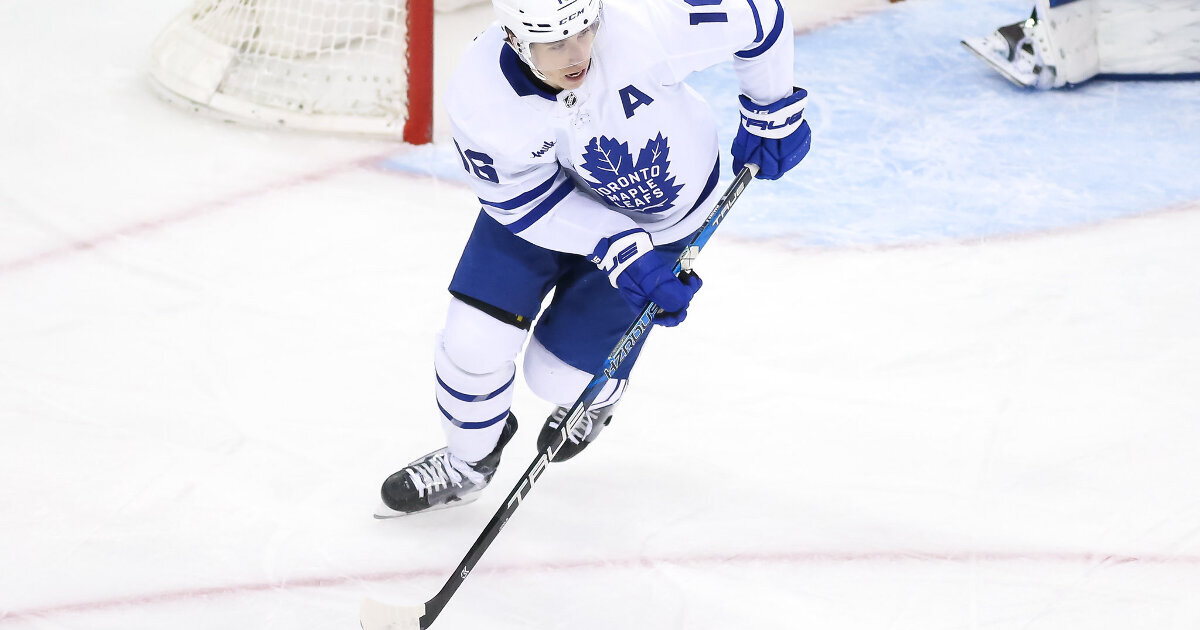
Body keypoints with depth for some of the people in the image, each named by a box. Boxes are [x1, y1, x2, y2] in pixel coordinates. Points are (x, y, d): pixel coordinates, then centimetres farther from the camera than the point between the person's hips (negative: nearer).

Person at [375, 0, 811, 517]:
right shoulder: (477, 100, -32)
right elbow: (529, 201, -19)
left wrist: (773, 114, -9)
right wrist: (620, 254, -28)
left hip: (656, 218, -1)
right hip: (542, 200, 1)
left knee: (560, 376, -1)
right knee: (476, 339, -7)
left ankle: (595, 393, 39)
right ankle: (468, 461, 26)